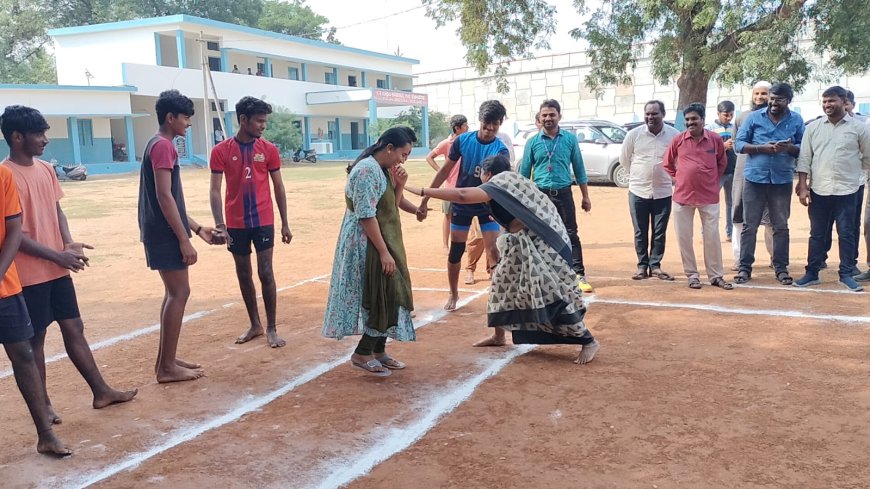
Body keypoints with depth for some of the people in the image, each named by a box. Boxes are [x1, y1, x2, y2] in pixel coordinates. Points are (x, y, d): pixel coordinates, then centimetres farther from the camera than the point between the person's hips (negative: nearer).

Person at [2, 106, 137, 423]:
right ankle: (42, 404, 19)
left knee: (74, 329, 13)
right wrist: (56, 255, -19)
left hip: (57, 269, 7)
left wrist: (69, 243, -3)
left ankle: (101, 392, 22)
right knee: (35, 338, 5)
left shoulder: (45, 169, 8)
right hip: (30, 274, -7)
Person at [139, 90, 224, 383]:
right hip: (166, 234, -10)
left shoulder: (159, 145, 18)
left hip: (163, 232, 10)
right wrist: (184, 240, -20)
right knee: (179, 293, -6)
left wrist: (198, 229, 21)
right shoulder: (163, 146, -14)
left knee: (174, 293, 14)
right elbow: (164, 197, -20)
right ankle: (167, 367, 0)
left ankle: (166, 360, 20)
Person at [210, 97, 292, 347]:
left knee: (266, 273, -1)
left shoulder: (269, 149, 0)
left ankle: (271, 328, 9)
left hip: (263, 221, -1)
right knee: (243, 275, 10)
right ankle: (254, 324, 24)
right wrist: (219, 225, -16)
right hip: (236, 224, 1)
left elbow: (278, 187, 5)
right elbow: (215, 190, -5)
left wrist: (285, 224, 4)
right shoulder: (221, 151, -4)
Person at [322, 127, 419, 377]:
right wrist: (384, 252, -23)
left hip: (383, 243, 10)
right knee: (383, 298, -6)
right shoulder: (367, 170, -20)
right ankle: (362, 354, 4)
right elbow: (366, 216, -24)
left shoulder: (383, 170, 10)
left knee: (388, 297, 13)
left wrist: (399, 186, -1)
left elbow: (391, 206, 16)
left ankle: (378, 351, 23)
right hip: (368, 246, -10)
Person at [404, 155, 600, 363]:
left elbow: (462, 195, -25)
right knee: (503, 281, 14)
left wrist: (422, 192, -24)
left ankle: (589, 341, 3)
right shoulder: (510, 182, 14)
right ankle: (498, 335, 26)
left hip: (544, 243, -10)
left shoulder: (501, 183, -13)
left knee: (554, 293, -9)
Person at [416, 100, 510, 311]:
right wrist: (425, 200, -5)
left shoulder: (501, 150, -17)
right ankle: (453, 294, 26)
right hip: (462, 204, 2)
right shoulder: (463, 140, -12)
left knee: (495, 251, -8)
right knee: (455, 253, 6)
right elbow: (445, 171, -4)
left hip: (487, 205, -1)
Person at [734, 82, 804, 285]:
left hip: (782, 180, 1)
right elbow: (739, 143, -1)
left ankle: (781, 268, 16)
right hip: (754, 178, -1)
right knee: (749, 225, 2)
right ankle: (745, 267, 9)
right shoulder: (754, 117, 1)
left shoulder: (796, 120, 4)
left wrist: (790, 148, -18)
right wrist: (762, 148, -15)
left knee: (781, 226, 7)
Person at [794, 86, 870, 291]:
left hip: (847, 191, -1)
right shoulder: (813, 127, 4)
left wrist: (850, 173, 14)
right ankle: (812, 273, 16)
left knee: (847, 234, 5)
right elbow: (804, 158, 3)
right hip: (818, 190, 1)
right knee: (817, 234, 8)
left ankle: (846, 275, 14)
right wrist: (803, 186, -3)